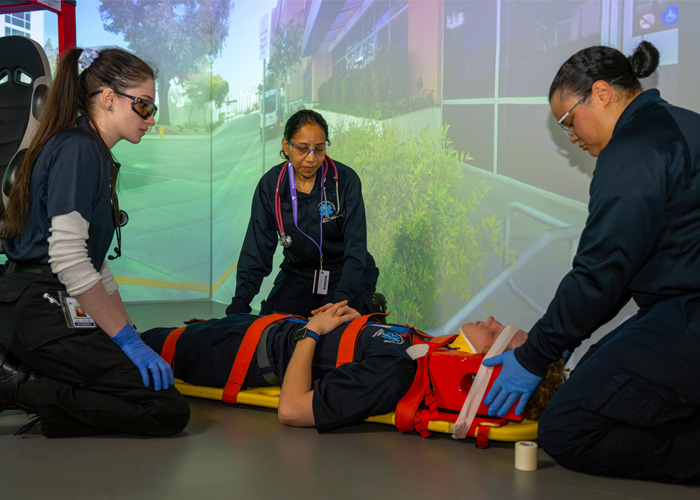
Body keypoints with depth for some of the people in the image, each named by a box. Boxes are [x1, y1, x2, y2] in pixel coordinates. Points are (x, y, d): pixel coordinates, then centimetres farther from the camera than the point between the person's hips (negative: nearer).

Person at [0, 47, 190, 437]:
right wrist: (127, 339, -14)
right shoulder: (78, 149, -11)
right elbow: (68, 259, -20)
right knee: (170, 412, -13)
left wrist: (130, 332, 17)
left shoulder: (94, 154, 19)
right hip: (44, 313, -10)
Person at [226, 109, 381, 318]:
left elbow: (355, 247, -18)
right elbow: (256, 251, -6)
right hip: (297, 274, 3)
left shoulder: (345, 180, -13)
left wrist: (342, 300, -33)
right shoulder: (270, 185, -6)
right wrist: (238, 306, -18)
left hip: (345, 273, -3)